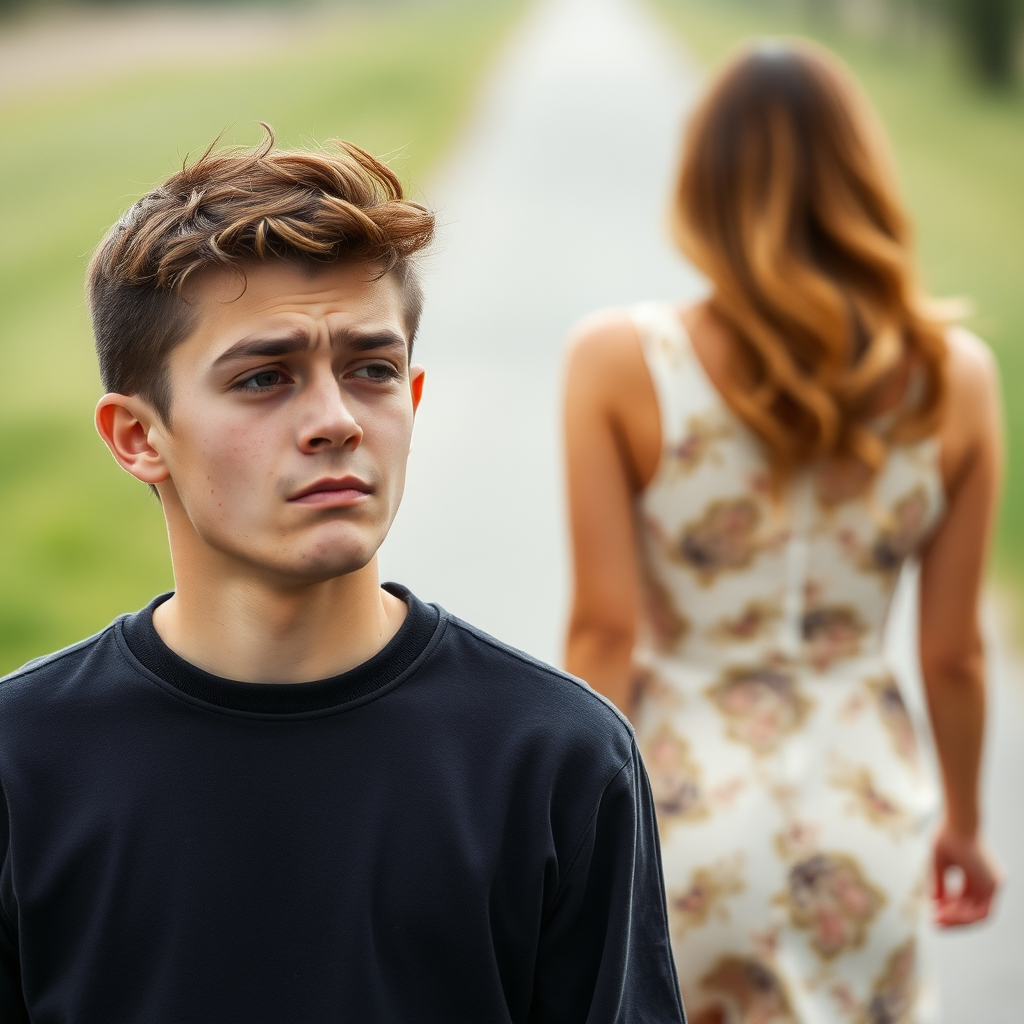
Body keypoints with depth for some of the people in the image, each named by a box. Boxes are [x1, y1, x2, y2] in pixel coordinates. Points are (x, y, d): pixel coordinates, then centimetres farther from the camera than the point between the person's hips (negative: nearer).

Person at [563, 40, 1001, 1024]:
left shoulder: (619, 361, -13)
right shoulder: (953, 377, -7)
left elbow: (604, 628, -12)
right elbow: (952, 651, -1)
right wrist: (963, 820, 15)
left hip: (679, 805, -1)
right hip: (862, 814, 1)